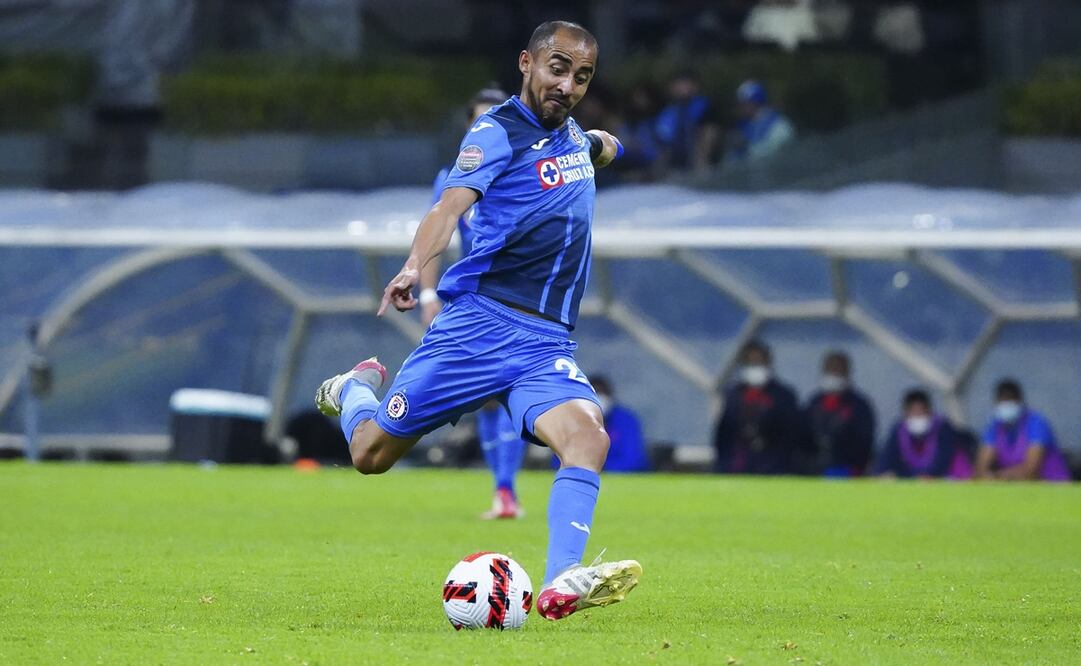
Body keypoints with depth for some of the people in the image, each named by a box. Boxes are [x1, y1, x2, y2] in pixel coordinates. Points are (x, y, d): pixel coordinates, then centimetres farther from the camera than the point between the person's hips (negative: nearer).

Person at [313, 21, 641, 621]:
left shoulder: (571, 132, 15)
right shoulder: (498, 132, -7)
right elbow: (452, 204, -29)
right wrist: (415, 267, -42)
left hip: (547, 343, 5)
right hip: (479, 321, -5)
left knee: (587, 437, -25)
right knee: (371, 454, 3)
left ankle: (561, 586, -35)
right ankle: (359, 388, 39)